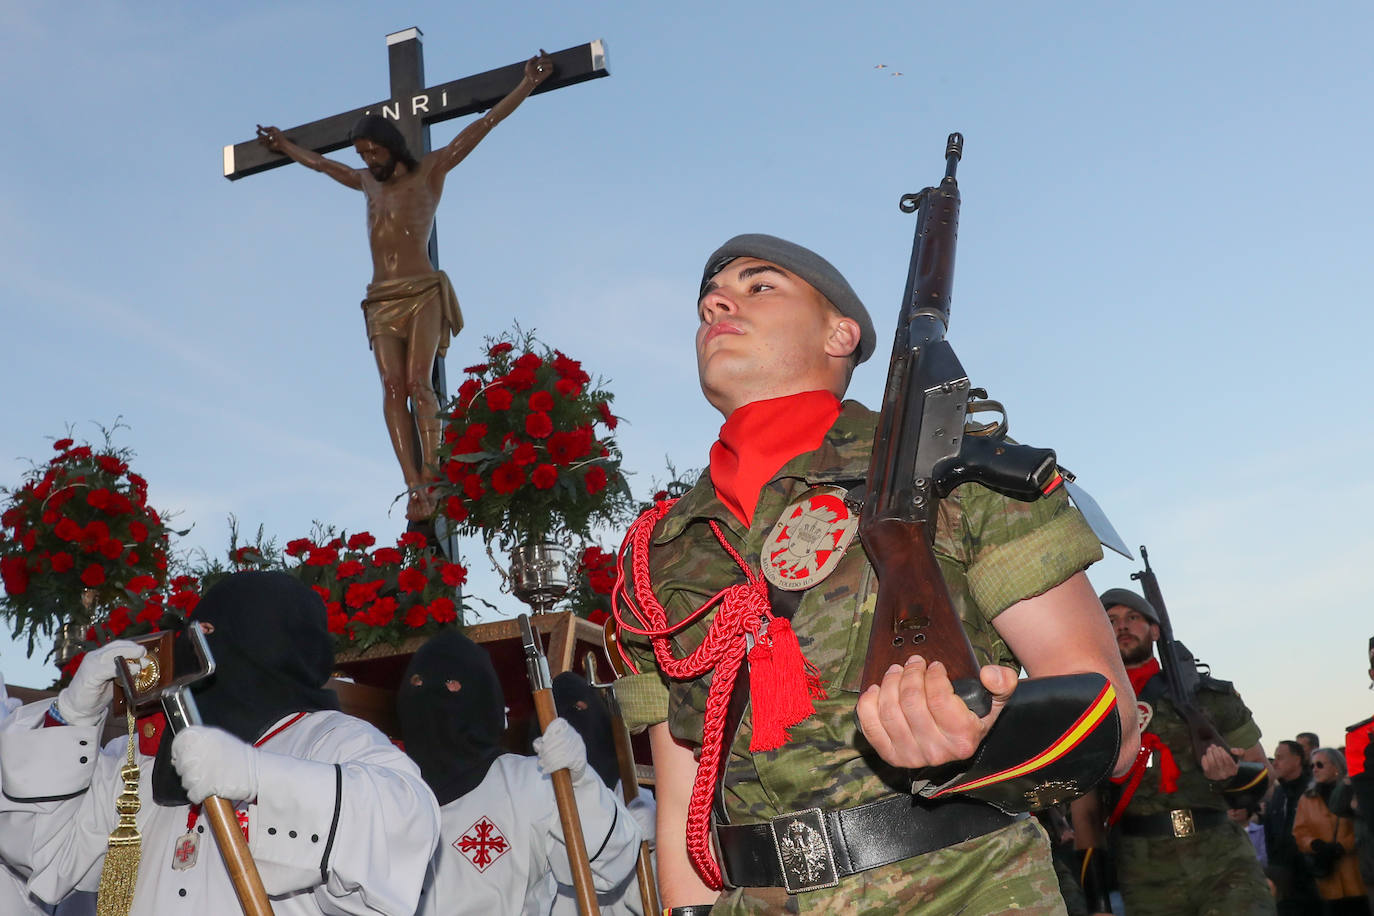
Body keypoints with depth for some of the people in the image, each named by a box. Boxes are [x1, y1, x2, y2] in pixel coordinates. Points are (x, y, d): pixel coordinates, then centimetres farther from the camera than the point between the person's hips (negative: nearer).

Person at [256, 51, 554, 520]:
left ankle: (430, 479, -21)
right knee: (393, 388, -12)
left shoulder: (431, 170, 9)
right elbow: (323, 164, 43)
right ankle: (414, 485, -20)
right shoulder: (367, 181, 24)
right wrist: (284, 146, 57)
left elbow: (482, 125, 9)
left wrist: (528, 83, 10)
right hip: (382, 299, 4)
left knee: (418, 382, -19)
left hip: (423, 292, -4)